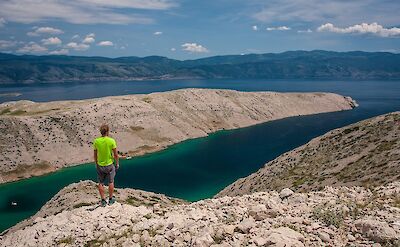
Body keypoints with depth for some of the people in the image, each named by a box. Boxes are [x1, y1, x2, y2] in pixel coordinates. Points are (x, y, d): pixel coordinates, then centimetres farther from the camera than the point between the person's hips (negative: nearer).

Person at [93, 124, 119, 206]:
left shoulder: (96, 141, -10)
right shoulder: (111, 141, -17)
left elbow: (95, 154, 0)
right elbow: (116, 154, -10)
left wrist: (96, 164, 15)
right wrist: (117, 163, 5)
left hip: (100, 165, 2)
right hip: (109, 165, -2)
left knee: (101, 183, 14)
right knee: (111, 182, 15)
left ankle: (103, 200, 20)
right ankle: (110, 199, 25)